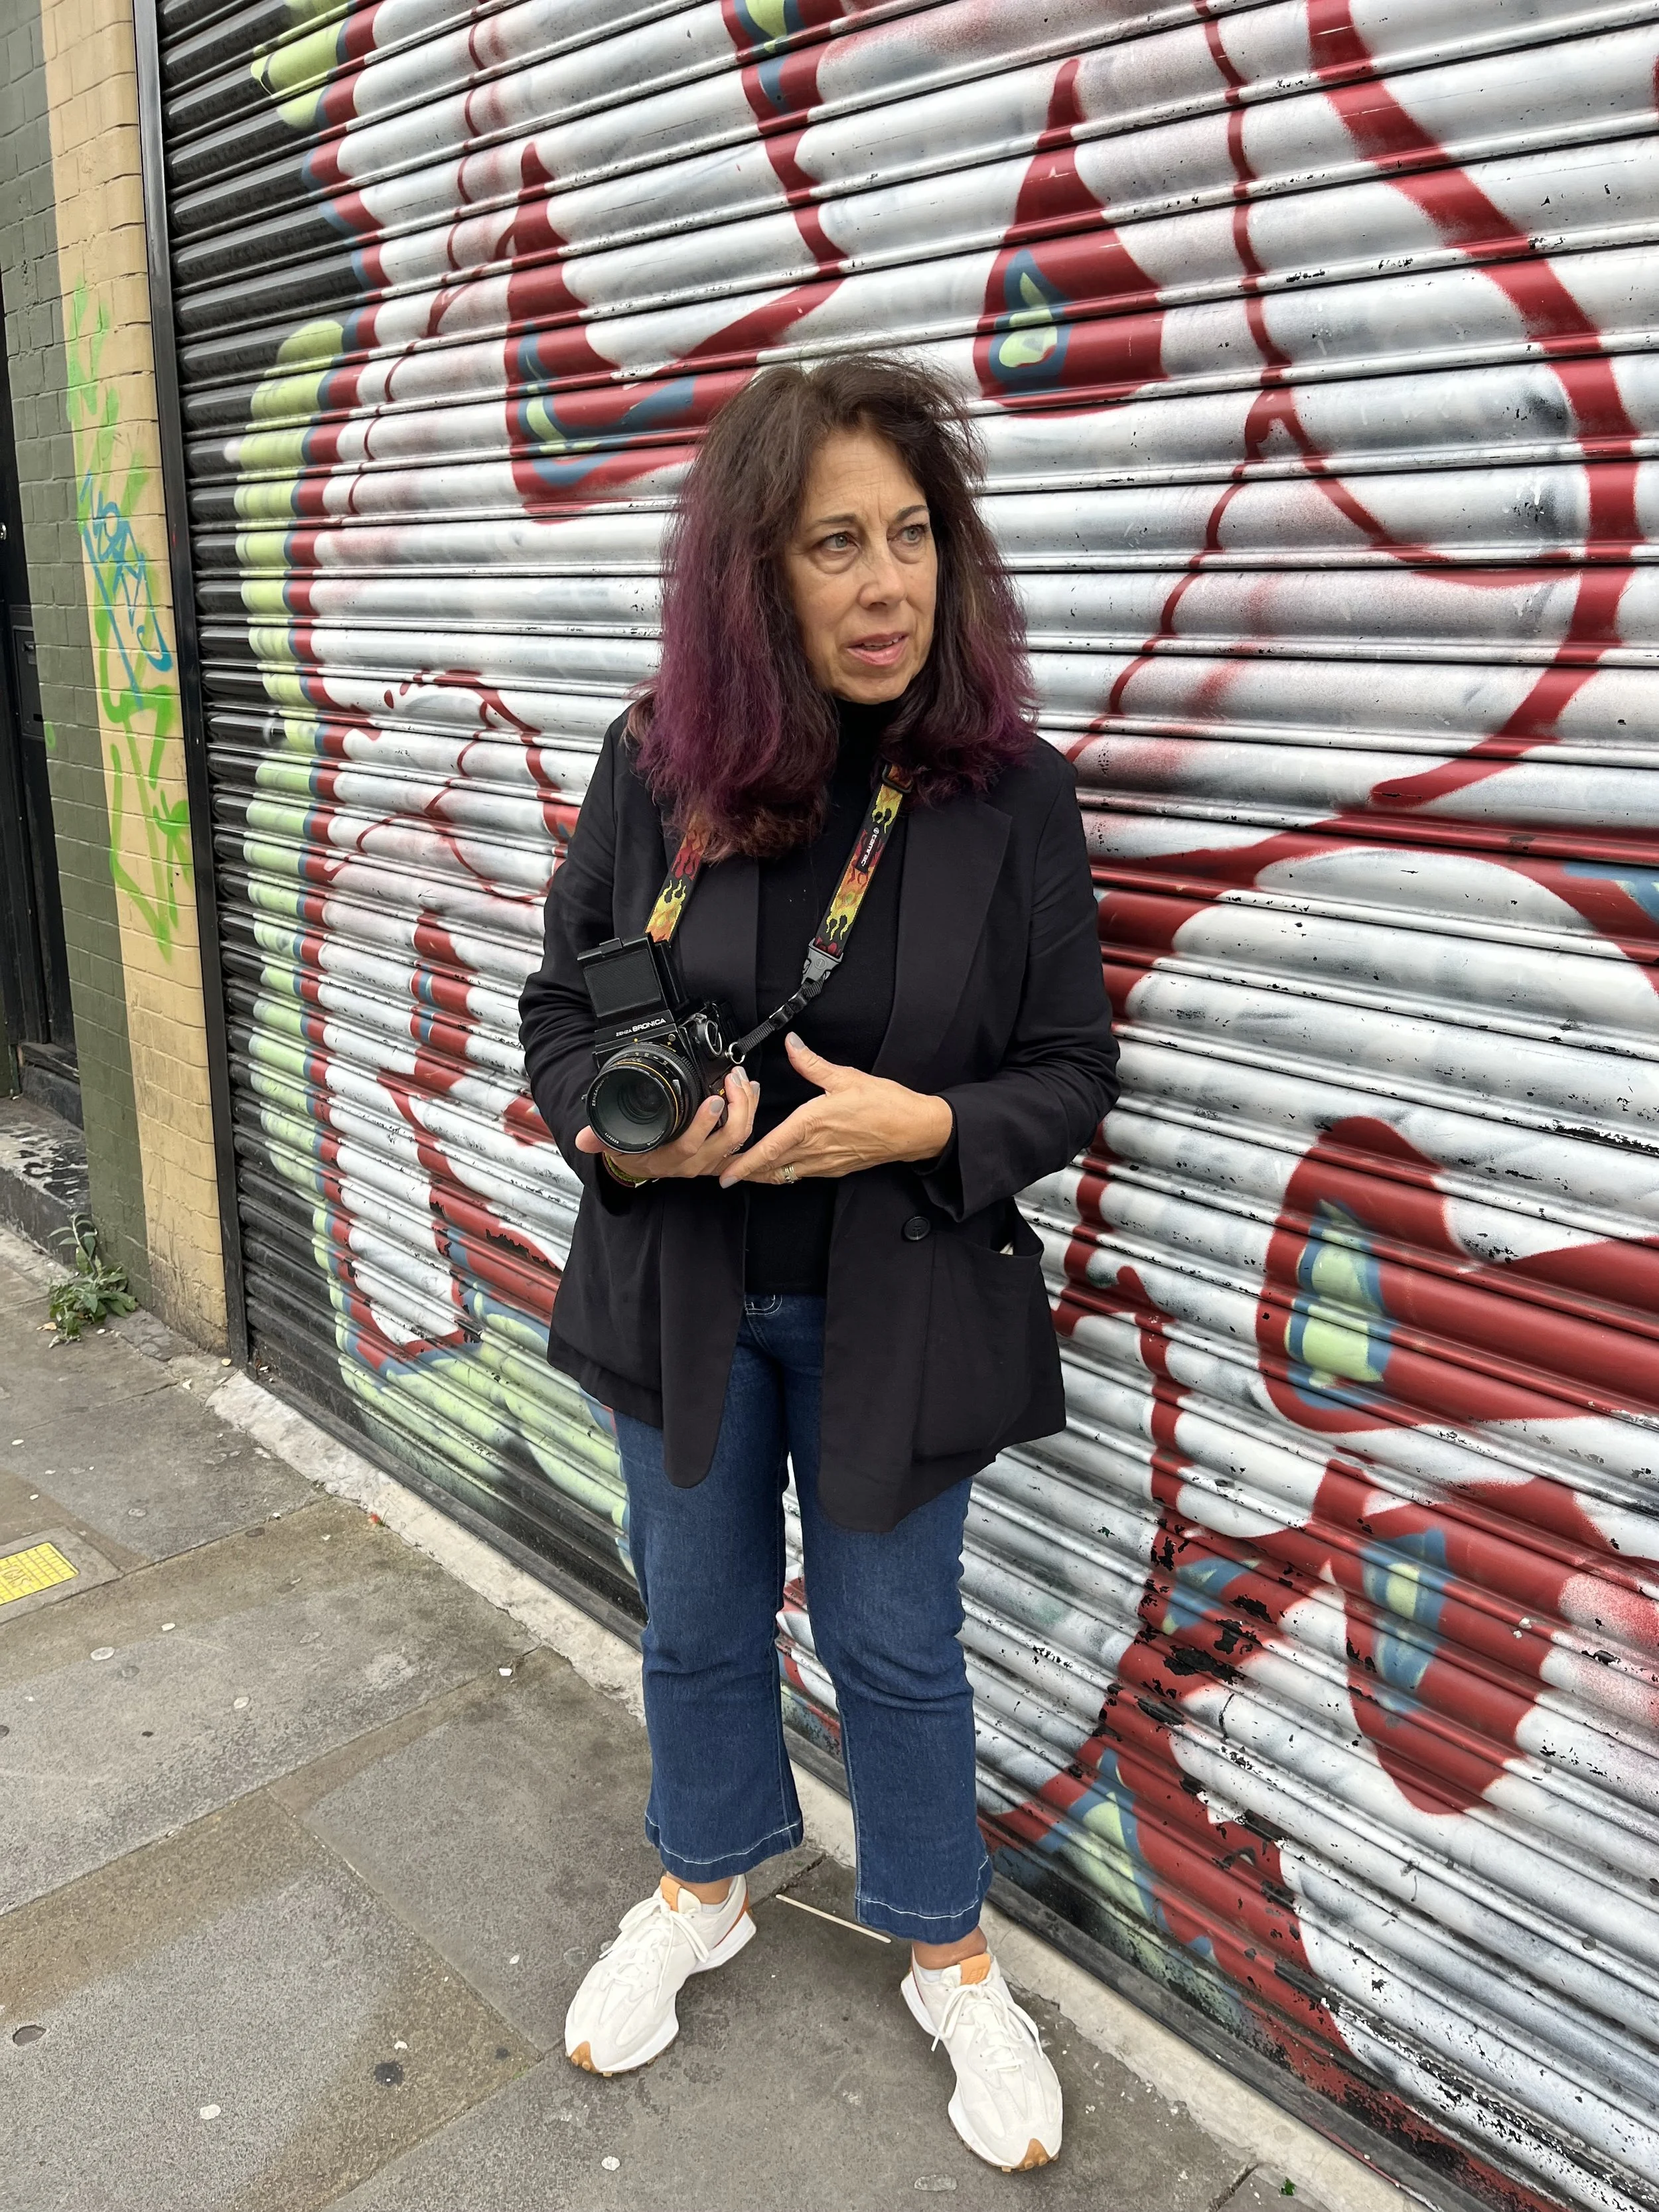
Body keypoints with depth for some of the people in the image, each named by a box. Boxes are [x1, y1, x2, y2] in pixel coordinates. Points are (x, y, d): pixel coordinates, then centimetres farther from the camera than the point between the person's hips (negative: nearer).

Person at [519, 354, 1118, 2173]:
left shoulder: (1010, 791, -13)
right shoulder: (659, 764, -9)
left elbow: (1073, 1071, -6)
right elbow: (562, 1003, 1)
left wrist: (924, 1124, -25)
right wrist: (611, 1130, -20)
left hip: (896, 1308, -2)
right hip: (681, 1292, 2)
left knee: (894, 1647, 15)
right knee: (697, 1621, 22)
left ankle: (948, 1952, 43)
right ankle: (704, 1888, 51)